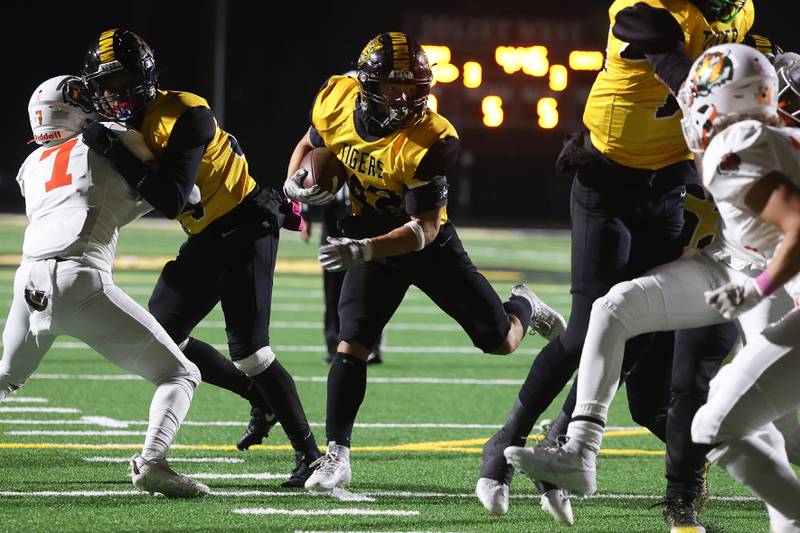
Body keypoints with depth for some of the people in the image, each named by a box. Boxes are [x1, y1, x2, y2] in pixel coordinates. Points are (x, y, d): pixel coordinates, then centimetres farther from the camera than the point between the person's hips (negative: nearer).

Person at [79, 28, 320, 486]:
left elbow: (171, 200, -30)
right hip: (206, 239, 9)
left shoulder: (185, 116, -23)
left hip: (246, 228, -9)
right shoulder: (122, 125, 2)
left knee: (248, 349, -14)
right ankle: (262, 396, 21)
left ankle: (309, 453, -4)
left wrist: (116, 153, -34)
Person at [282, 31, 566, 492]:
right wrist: (296, 183, -13)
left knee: (499, 341, 4)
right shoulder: (336, 103, -17)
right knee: (352, 345, -12)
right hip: (371, 238, 2)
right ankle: (337, 457, -4)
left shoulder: (430, 141, -31)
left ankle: (524, 307, 40)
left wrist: (364, 250, -41)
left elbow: (425, 228, -29)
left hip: (428, 245, -2)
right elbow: (310, 144, 8)